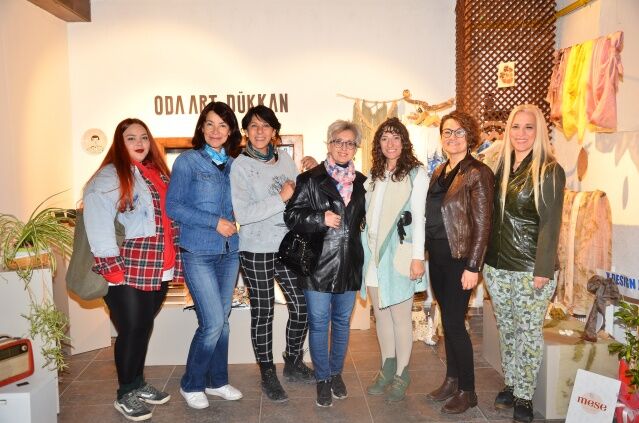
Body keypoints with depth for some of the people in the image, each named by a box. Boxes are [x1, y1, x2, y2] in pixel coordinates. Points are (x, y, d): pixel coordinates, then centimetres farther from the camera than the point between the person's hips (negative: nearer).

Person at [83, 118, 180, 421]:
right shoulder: (109, 176, -8)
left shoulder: (157, 172, 16)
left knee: (145, 328, 16)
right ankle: (126, 395, 20)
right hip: (128, 271, -7)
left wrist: (173, 259, 15)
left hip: (159, 269, 7)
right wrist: (111, 267, -22)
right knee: (131, 331, 2)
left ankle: (138, 383, 33)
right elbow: (98, 224, -18)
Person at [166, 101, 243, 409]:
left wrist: (235, 223, -3)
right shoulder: (187, 161, -4)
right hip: (198, 253, -5)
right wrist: (215, 222, -16)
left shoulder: (233, 164, 10)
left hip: (229, 252, 5)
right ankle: (191, 384, 15)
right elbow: (173, 206, -11)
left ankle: (216, 381, 28)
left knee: (222, 320, 12)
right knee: (212, 322, -7)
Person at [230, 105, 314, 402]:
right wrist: (281, 199, -19)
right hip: (257, 249, -4)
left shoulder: (285, 160, 6)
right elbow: (242, 214, -18)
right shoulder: (241, 165, -8)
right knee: (262, 313, 6)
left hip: (287, 245, 5)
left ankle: (293, 363, 30)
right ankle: (268, 375, 24)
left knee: (302, 306, 7)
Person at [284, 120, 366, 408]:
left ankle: (336, 373, 35)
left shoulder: (360, 182, 8)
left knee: (342, 321, 16)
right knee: (319, 324, 5)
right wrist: (321, 219, -19)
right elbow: (292, 216, -9)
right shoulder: (310, 179, -6)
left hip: (349, 264, 4)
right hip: (318, 265, -4)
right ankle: (323, 378, 23)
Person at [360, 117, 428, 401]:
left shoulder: (416, 173, -3)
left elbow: (419, 217, -9)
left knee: (400, 316, 2)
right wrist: (365, 250, 4)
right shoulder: (374, 175, 14)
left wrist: (417, 257, -14)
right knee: (381, 314, 12)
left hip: (399, 253, -5)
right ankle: (387, 369, 26)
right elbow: (368, 215, 13)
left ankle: (401, 374, 16)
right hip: (373, 252, 6)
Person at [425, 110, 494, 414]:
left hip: (459, 258, -7)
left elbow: (482, 224, -13)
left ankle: (467, 391, 15)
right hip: (436, 255, 7)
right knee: (447, 320, 14)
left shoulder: (478, 173, -10)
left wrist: (472, 267, -16)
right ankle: (451, 380, 29)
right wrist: (424, 253, 8)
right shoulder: (439, 172, 11)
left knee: (454, 323, -2)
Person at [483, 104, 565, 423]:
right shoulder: (501, 167, 8)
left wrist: (543, 270, -16)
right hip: (498, 265, 5)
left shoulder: (549, 171, -7)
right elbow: (492, 216, 10)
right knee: (506, 330, 15)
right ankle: (510, 386, 31)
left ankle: (524, 397, 19)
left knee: (529, 332, 5)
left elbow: (550, 224, -12)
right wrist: (485, 260, 8)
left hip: (530, 267, -5)